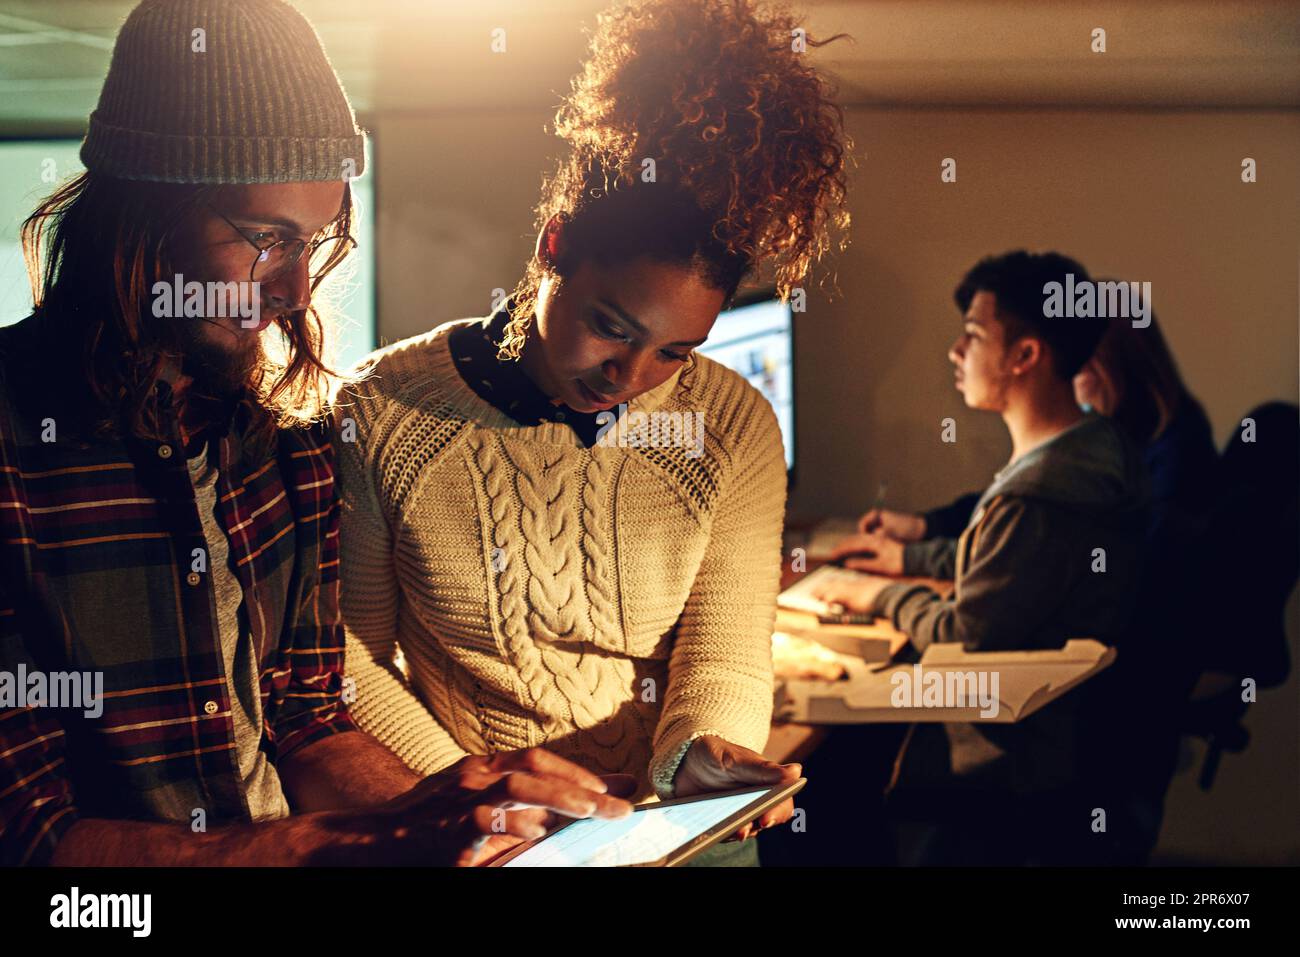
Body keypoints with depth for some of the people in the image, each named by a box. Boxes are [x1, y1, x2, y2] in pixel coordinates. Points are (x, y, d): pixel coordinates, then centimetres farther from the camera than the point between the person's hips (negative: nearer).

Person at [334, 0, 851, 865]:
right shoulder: (382, 412, -3)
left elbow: (725, 658, -1)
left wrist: (695, 751, -21)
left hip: (675, 830, 2)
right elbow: (350, 653, 2)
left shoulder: (734, 427, 1)